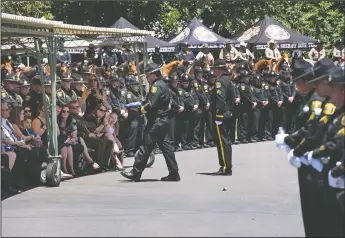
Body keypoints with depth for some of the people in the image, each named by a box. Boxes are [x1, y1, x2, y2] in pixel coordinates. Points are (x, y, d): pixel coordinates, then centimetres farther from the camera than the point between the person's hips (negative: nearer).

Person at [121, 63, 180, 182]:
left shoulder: (156, 86, -15)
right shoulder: (164, 85, 16)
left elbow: (151, 105, -23)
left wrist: (142, 109, -3)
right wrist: (145, 106, 9)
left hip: (156, 121, -10)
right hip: (163, 120, 10)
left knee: (146, 146, -6)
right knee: (165, 146, 11)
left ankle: (136, 172, -3)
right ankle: (174, 173, 10)